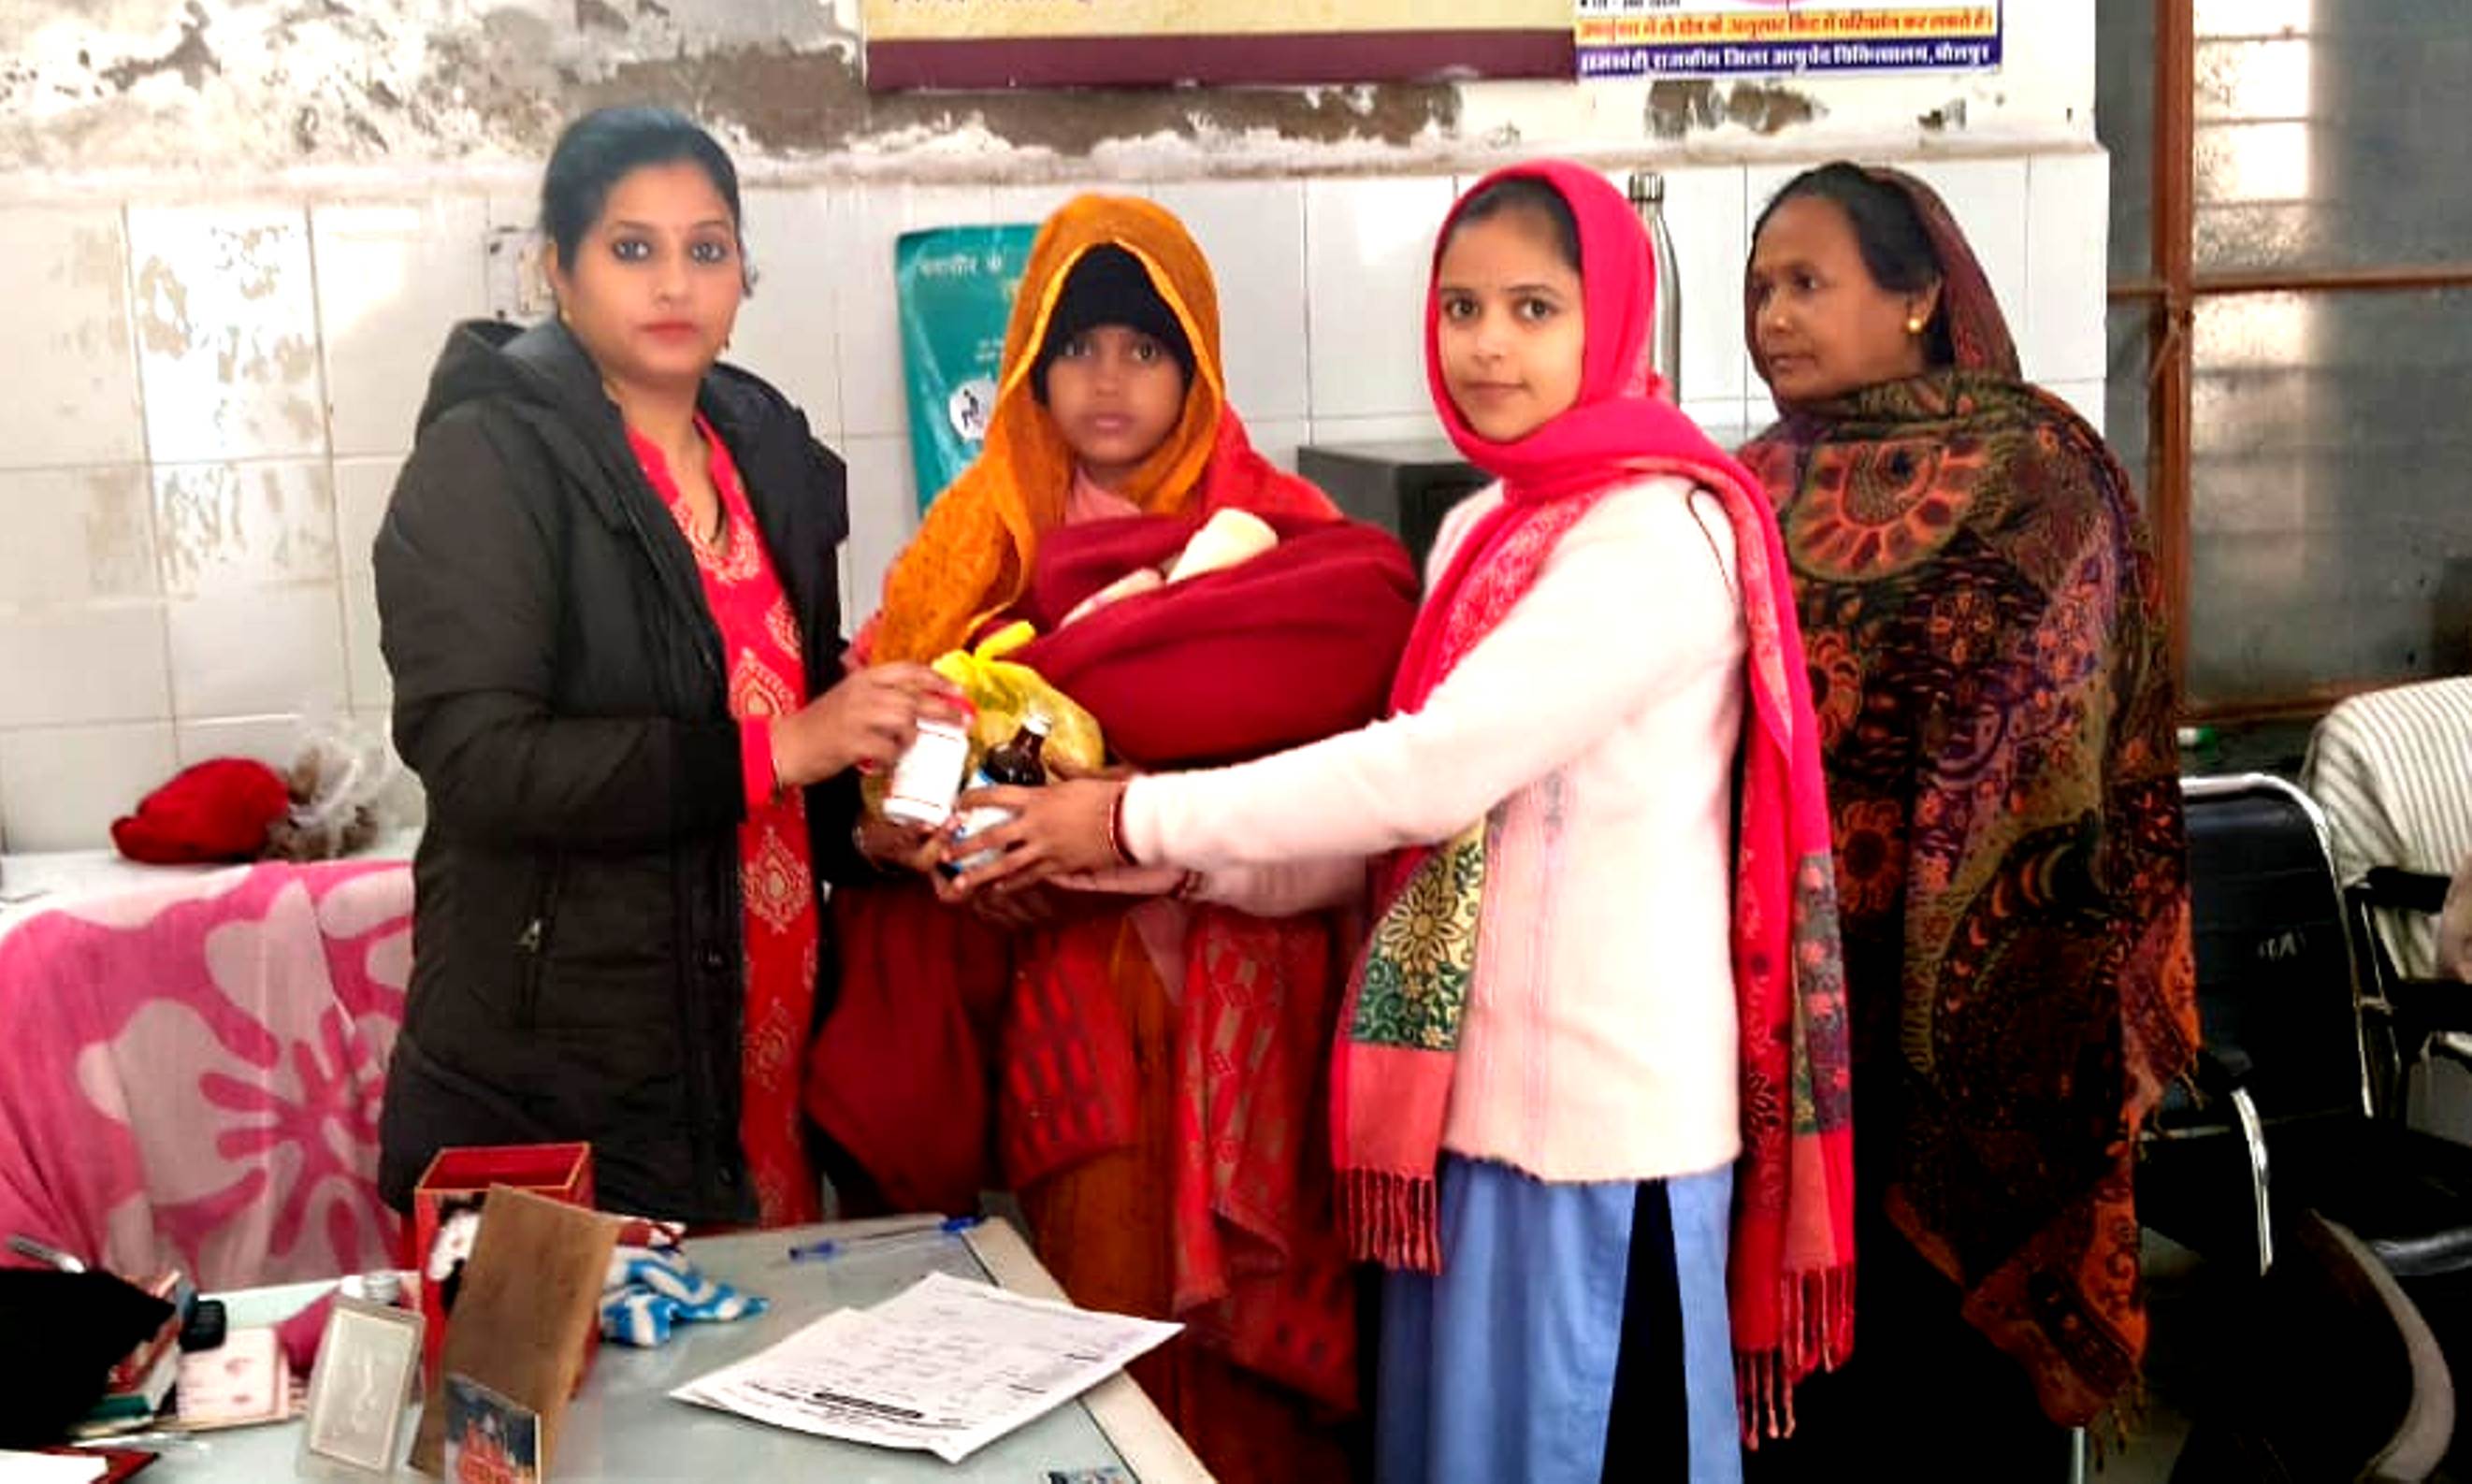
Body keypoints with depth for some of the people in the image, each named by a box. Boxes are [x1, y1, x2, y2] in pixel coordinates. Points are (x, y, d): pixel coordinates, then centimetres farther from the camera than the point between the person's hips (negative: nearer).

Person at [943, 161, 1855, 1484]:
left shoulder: (1658, 531, -16)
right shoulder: (1482, 529, 12)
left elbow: (1435, 771, -23)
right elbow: (1424, 813, 10)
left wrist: (1137, 818, -16)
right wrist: (1185, 861, -3)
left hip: (1604, 1103, -8)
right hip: (1474, 1086, 8)